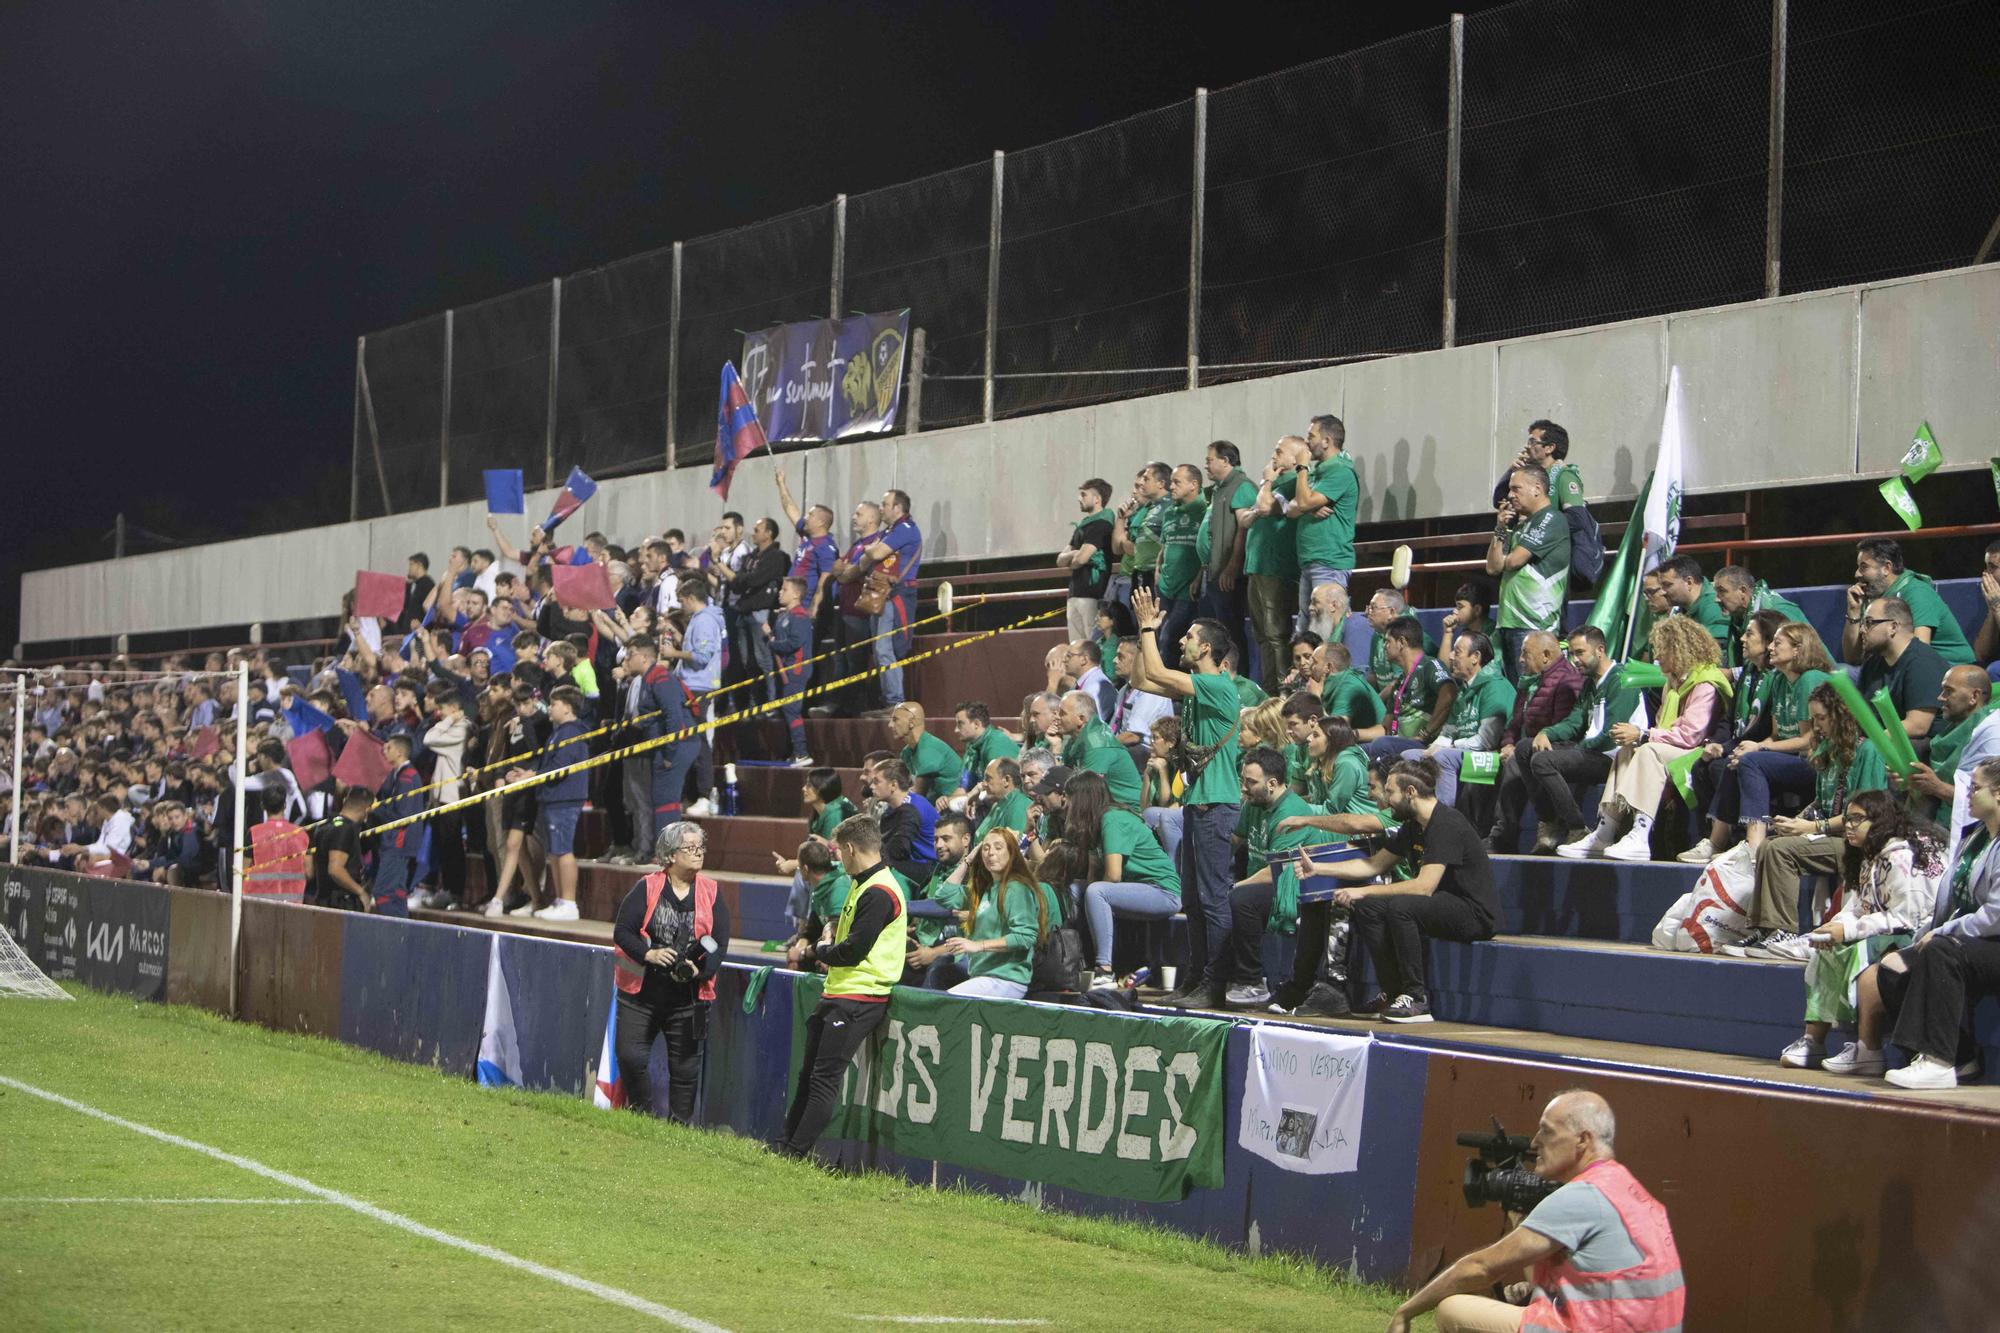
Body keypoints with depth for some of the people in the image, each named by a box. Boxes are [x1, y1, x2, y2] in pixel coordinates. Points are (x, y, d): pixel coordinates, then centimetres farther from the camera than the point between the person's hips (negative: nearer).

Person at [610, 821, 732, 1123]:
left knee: (685, 1066, 5)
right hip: (641, 994, -1)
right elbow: (621, 931, -4)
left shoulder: (711, 893, 3)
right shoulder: (647, 888, -1)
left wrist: (700, 970, -19)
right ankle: (640, 1117, 15)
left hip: (688, 996, 1)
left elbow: (720, 942, -1)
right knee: (630, 1056, -6)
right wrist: (648, 954, -22)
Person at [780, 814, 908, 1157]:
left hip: (858, 1000, -11)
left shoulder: (878, 893, -17)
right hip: (838, 995, 11)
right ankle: (785, 1144, 20)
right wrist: (828, 933, 7)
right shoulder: (863, 885, 16)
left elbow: (853, 950, -21)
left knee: (824, 1079, -8)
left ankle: (797, 1152, -6)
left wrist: (815, 951, -4)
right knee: (808, 1073, 14)